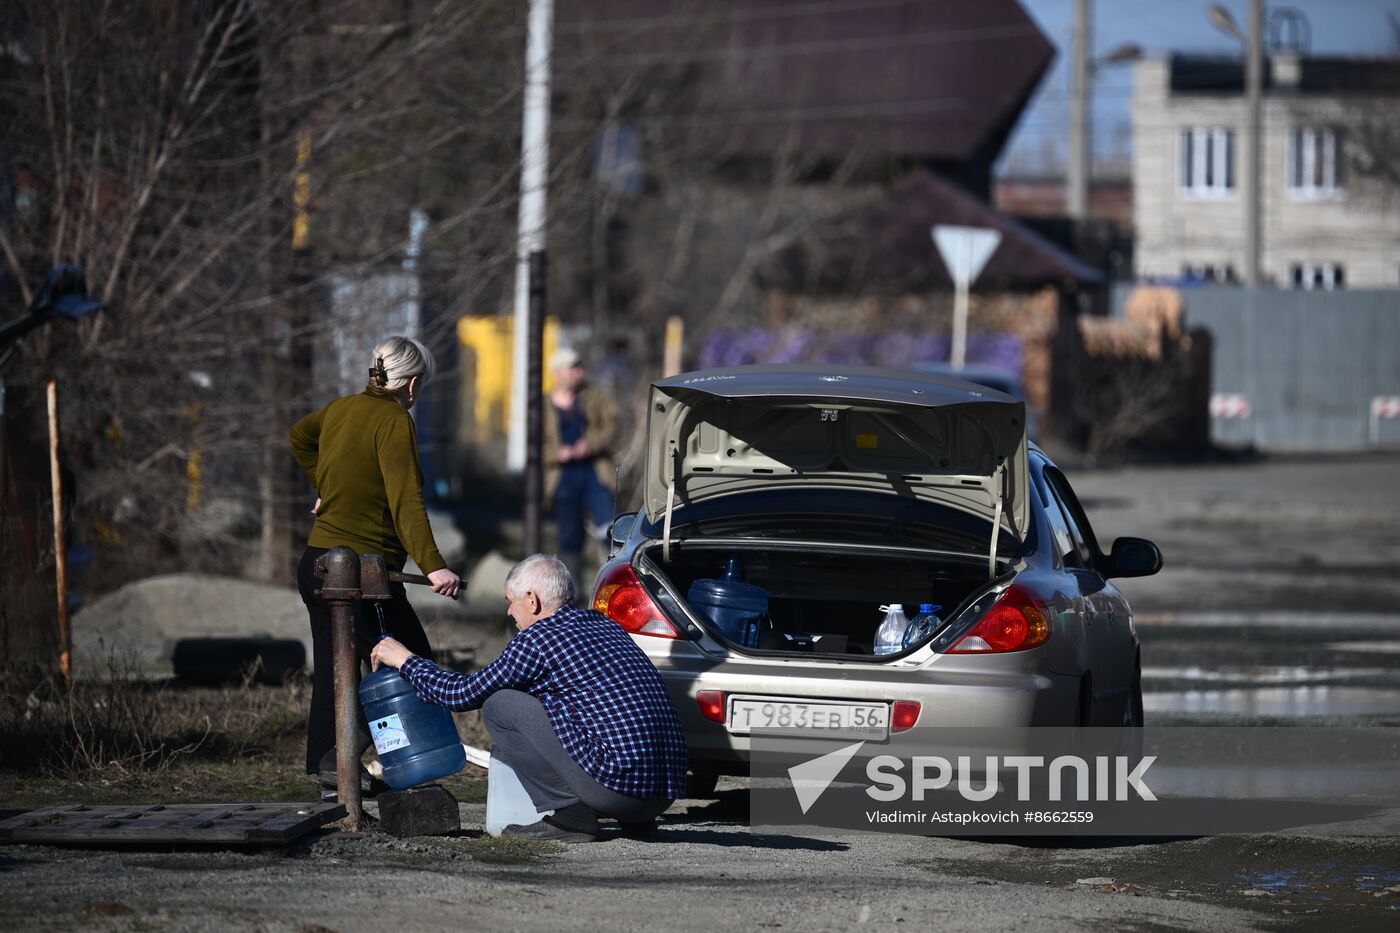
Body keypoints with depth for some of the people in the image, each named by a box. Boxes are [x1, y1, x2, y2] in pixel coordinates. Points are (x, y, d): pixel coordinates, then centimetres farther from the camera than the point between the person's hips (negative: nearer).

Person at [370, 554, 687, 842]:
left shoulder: (538, 637, -2)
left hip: (619, 783, -8)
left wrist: (405, 660, 23)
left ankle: (570, 815, -3)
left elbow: (464, 694, 7)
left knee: (499, 705, 3)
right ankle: (636, 821, 17)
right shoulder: (606, 626, 21)